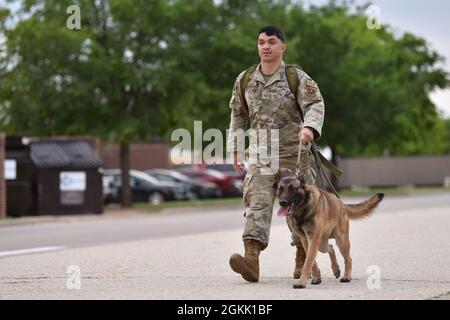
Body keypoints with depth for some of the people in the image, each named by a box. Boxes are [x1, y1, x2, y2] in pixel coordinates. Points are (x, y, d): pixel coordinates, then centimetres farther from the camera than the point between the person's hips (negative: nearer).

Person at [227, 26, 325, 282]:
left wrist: (309, 126, -37)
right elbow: (238, 116, 19)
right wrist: (235, 149, 16)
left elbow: (316, 105, -17)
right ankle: (252, 257, -29)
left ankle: (304, 259, 24)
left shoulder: (297, 78, -5)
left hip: (293, 153, -2)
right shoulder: (245, 80, 8)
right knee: (257, 201, -15)